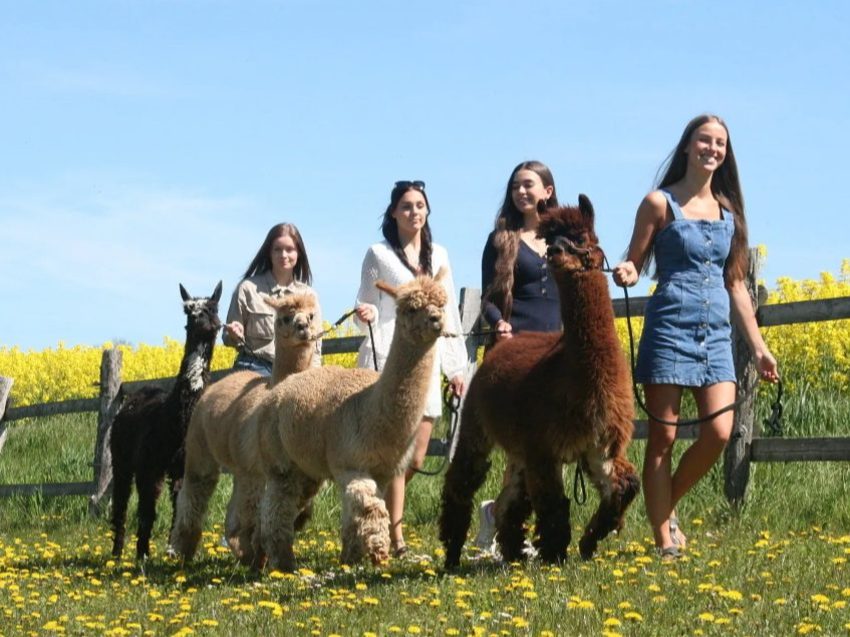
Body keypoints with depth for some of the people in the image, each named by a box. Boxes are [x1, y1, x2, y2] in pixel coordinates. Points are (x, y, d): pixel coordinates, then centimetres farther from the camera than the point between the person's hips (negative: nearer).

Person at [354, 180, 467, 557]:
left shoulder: (439, 256, 16)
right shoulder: (379, 255, 3)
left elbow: (450, 313, 18)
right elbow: (367, 307, 4)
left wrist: (456, 367, 15)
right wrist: (366, 315, -21)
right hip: (388, 359, -5)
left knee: (416, 459, 1)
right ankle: (396, 540, -9)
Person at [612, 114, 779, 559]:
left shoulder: (728, 211, 14)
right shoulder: (660, 203, 1)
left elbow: (736, 285, 17)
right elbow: (634, 266, 2)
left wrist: (759, 347, 14)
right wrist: (625, 274, -22)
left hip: (717, 335, 4)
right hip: (670, 328, -4)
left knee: (719, 434, -8)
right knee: (662, 439, -3)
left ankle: (666, 506, 15)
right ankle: (664, 543, 2)